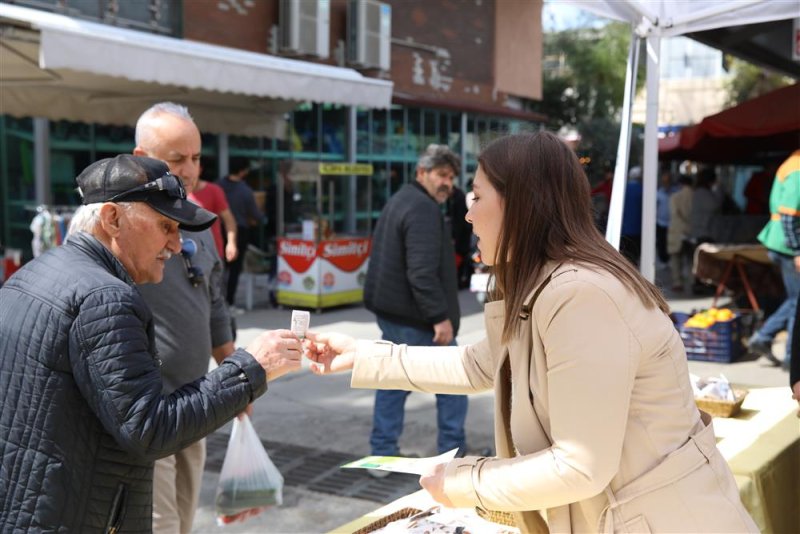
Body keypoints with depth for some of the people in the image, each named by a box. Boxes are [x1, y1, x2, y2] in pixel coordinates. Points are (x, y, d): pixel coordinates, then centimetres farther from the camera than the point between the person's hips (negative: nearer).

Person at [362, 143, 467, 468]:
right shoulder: (423, 209, -17)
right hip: (414, 318, -10)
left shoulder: (399, 201, 17)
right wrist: (440, 317, -24)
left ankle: (382, 454, 16)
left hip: (389, 310, 10)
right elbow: (422, 272, -26)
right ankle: (453, 452, 11)